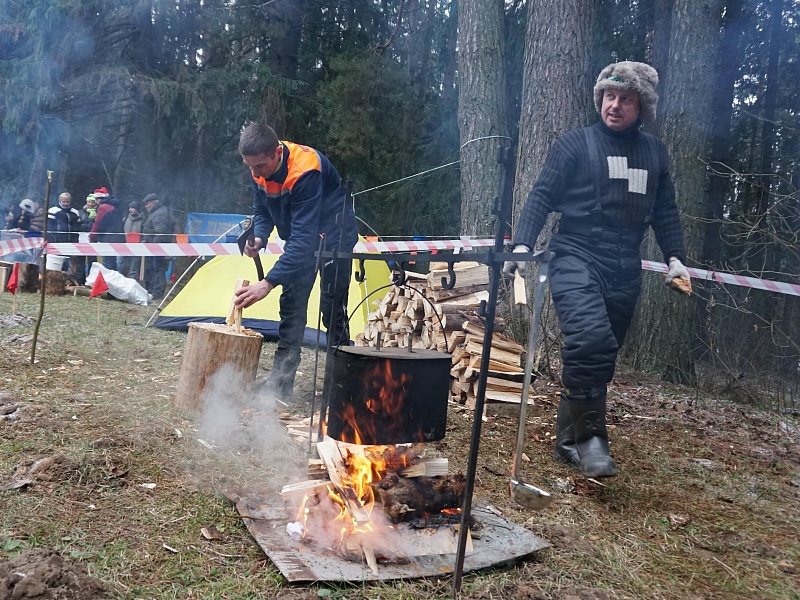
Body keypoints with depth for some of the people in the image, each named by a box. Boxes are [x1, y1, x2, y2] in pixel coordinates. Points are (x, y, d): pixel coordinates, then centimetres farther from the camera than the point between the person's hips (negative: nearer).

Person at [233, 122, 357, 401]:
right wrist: (258, 238, -19)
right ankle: (281, 382, 7)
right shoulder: (259, 169, -12)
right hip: (300, 237, 7)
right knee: (291, 304, 3)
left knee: (333, 310, -8)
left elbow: (303, 237, -40)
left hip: (333, 236, -7)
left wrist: (269, 282, -45)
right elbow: (262, 210, 4)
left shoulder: (305, 171, -36)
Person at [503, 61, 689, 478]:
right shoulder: (575, 143, 3)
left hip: (625, 270, 5)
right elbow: (542, 196, -3)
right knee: (590, 339, -27)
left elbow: (665, 211, 21)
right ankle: (590, 436, -13)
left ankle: (568, 442, 21)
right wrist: (522, 244, -16)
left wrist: (674, 257, 10)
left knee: (600, 357, 7)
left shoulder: (654, 153, 15)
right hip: (576, 257, -4)